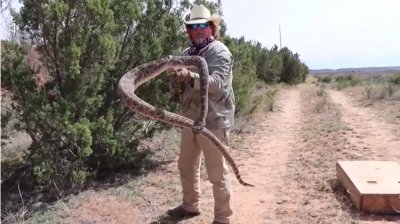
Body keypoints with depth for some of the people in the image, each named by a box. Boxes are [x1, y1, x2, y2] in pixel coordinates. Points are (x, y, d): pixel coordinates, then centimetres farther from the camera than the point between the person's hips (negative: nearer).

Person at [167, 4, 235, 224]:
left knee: (217, 172, 0)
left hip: (213, 121, -8)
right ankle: (190, 205, 39)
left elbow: (217, 83, -25)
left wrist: (190, 77, -40)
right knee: (186, 165, 19)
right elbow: (180, 85, 15)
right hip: (190, 119, 8)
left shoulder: (220, 52, -9)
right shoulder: (188, 53, 14)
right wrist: (178, 82, -9)